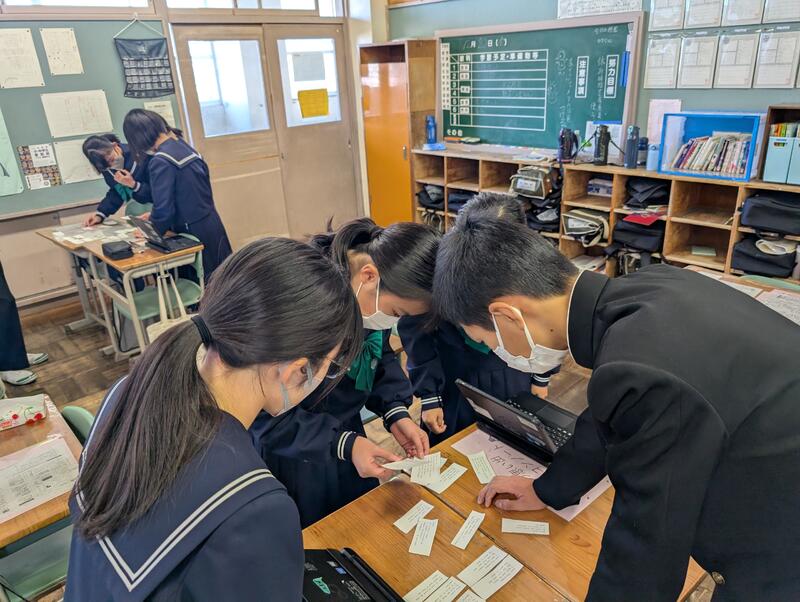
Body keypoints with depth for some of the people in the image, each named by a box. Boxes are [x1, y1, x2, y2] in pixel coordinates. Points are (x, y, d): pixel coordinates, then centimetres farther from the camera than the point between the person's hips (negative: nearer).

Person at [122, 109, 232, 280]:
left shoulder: (160, 161, -18)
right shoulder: (184, 146, 7)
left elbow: (163, 209, -18)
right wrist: (153, 217, 20)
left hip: (195, 233, -8)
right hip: (213, 225, 8)